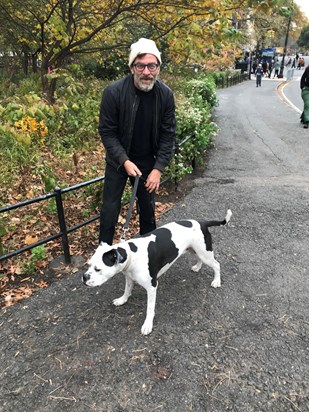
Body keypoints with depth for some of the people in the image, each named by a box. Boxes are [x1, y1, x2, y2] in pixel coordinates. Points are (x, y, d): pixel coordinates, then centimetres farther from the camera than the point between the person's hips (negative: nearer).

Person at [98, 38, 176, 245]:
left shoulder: (166, 94, -12)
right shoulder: (114, 92, -20)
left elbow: (168, 134, -8)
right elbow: (107, 131, -14)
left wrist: (158, 168, -14)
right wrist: (125, 161, -23)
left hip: (148, 162, 2)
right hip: (118, 161, -2)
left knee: (148, 208, 14)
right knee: (110, 209, 2)